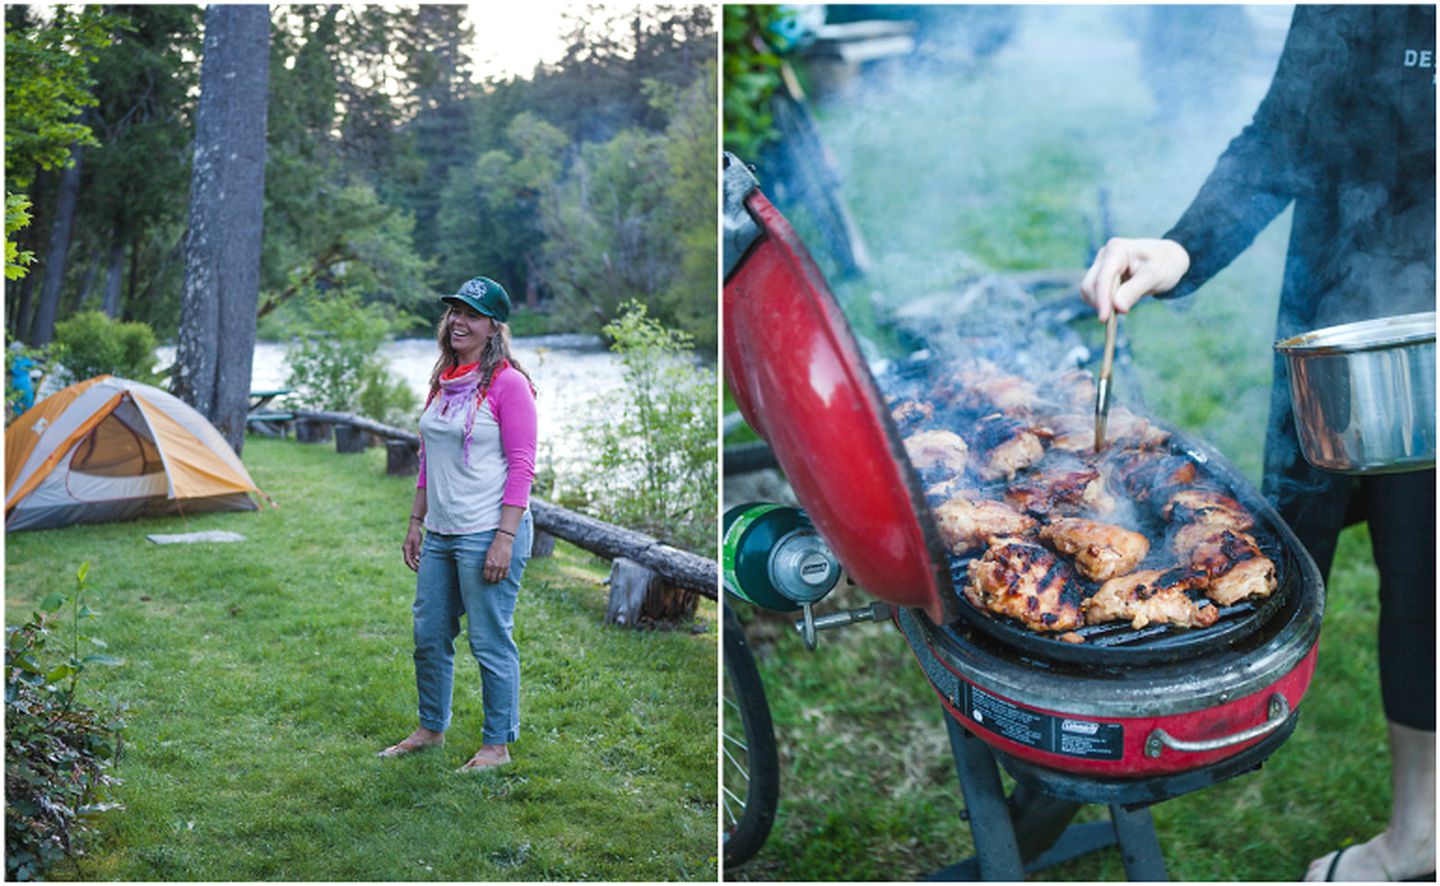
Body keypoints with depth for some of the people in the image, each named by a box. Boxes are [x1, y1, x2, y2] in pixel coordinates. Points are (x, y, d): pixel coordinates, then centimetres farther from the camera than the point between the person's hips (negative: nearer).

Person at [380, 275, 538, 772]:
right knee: (428, 636, 16)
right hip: (440, 534, 8)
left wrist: (505, 537, -18)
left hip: (487, 534, -8)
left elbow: (522, 466, -14)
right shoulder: (442, 382, 12)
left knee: (490, 642, 1)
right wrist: (416, 521, 16)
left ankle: (497, 745, 17)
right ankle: (431, 730, 34)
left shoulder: (508, 383, -11)